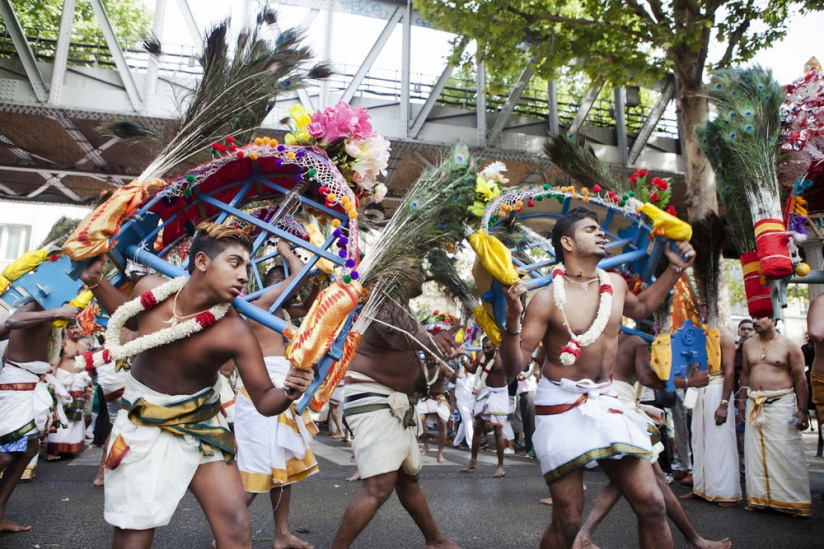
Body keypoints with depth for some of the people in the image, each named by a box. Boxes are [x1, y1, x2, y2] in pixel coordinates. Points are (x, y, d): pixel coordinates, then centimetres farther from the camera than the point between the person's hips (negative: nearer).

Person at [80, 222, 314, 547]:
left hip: (201, 425, -1)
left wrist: (288, 393, -40)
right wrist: (95, 281, 1)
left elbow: (264, 400, -19)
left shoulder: (235, 332, -23)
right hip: (142, 423, 1)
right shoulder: (150, 289, -16)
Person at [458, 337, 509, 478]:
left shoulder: (502, 358, -20)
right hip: (485, 392, 5)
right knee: (477, 427, 10)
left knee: (497, 430, -4)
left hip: (499, 394, -5)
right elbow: (473, 369, 10)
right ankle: (473, 461, 25)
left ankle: (500, 466, 10)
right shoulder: (481, 355, -4)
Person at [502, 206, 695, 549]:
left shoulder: (615, 284, 5)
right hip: (561, 406, -5)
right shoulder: (548, 298, -13)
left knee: (651, 503, 0)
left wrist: (675, 268, 22)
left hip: (605, 402, 5)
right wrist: (513, 319, -31)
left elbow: (640, 307, 31)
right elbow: (514, 366, -14)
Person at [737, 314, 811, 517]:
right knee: (755, 452, 7)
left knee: (787, 453, -4)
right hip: (754, 405, 5)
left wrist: (802, 410, -9)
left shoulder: (789, 346, -4)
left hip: (781, 403, -4)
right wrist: (742, 400, 11)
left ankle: (796, 501, 8)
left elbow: (800, 379, -4)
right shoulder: (748, 345, 10)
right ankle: (759, 496, 17)